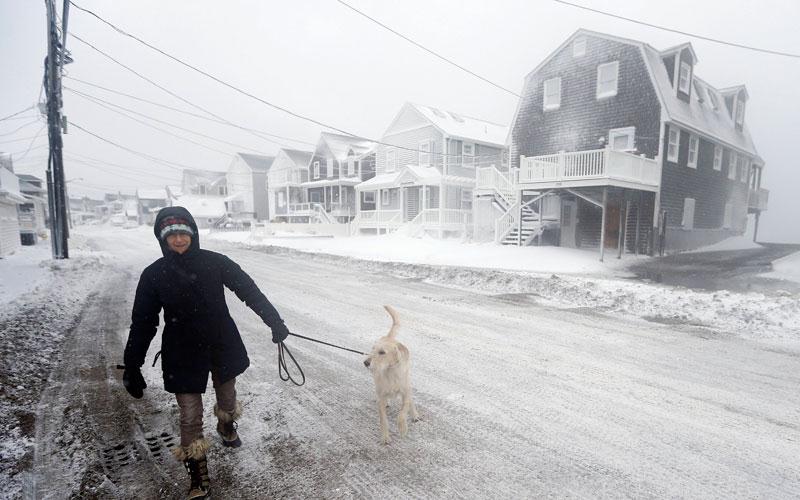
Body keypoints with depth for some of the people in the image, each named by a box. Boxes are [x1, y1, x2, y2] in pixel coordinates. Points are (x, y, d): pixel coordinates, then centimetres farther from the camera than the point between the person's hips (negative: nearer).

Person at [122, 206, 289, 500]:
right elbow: (142, 323, -5)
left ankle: (226, 426, 57)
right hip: (184, 355, -1)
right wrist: (132, 367, -3)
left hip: (223, 346, 1)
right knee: (190, 417, 5)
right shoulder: (154, 275, -10)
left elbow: (250, 291, -7)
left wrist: (274, 322, -9)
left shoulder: (214, 262, -12)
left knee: (227, 397, 23)